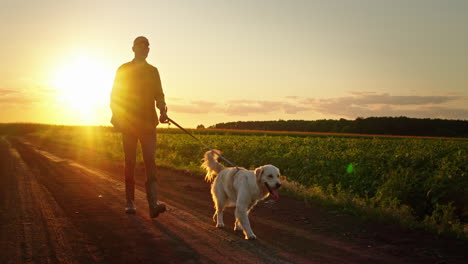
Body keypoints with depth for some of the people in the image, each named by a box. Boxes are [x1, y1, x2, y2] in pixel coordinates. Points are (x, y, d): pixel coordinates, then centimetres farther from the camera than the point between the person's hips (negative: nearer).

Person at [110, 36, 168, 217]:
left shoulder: (153, 71, 13)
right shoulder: (123, 70, 8)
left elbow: (159, 95, 11)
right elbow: (115, 94, 7)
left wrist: (163, 110, -10)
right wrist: (116, 117, -6)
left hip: (148, 122, 1)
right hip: (128, 122, -1)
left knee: (150, 160, -10)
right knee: (130, 161, 3)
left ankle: (153, 203, -19)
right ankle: (130, 202, 13)